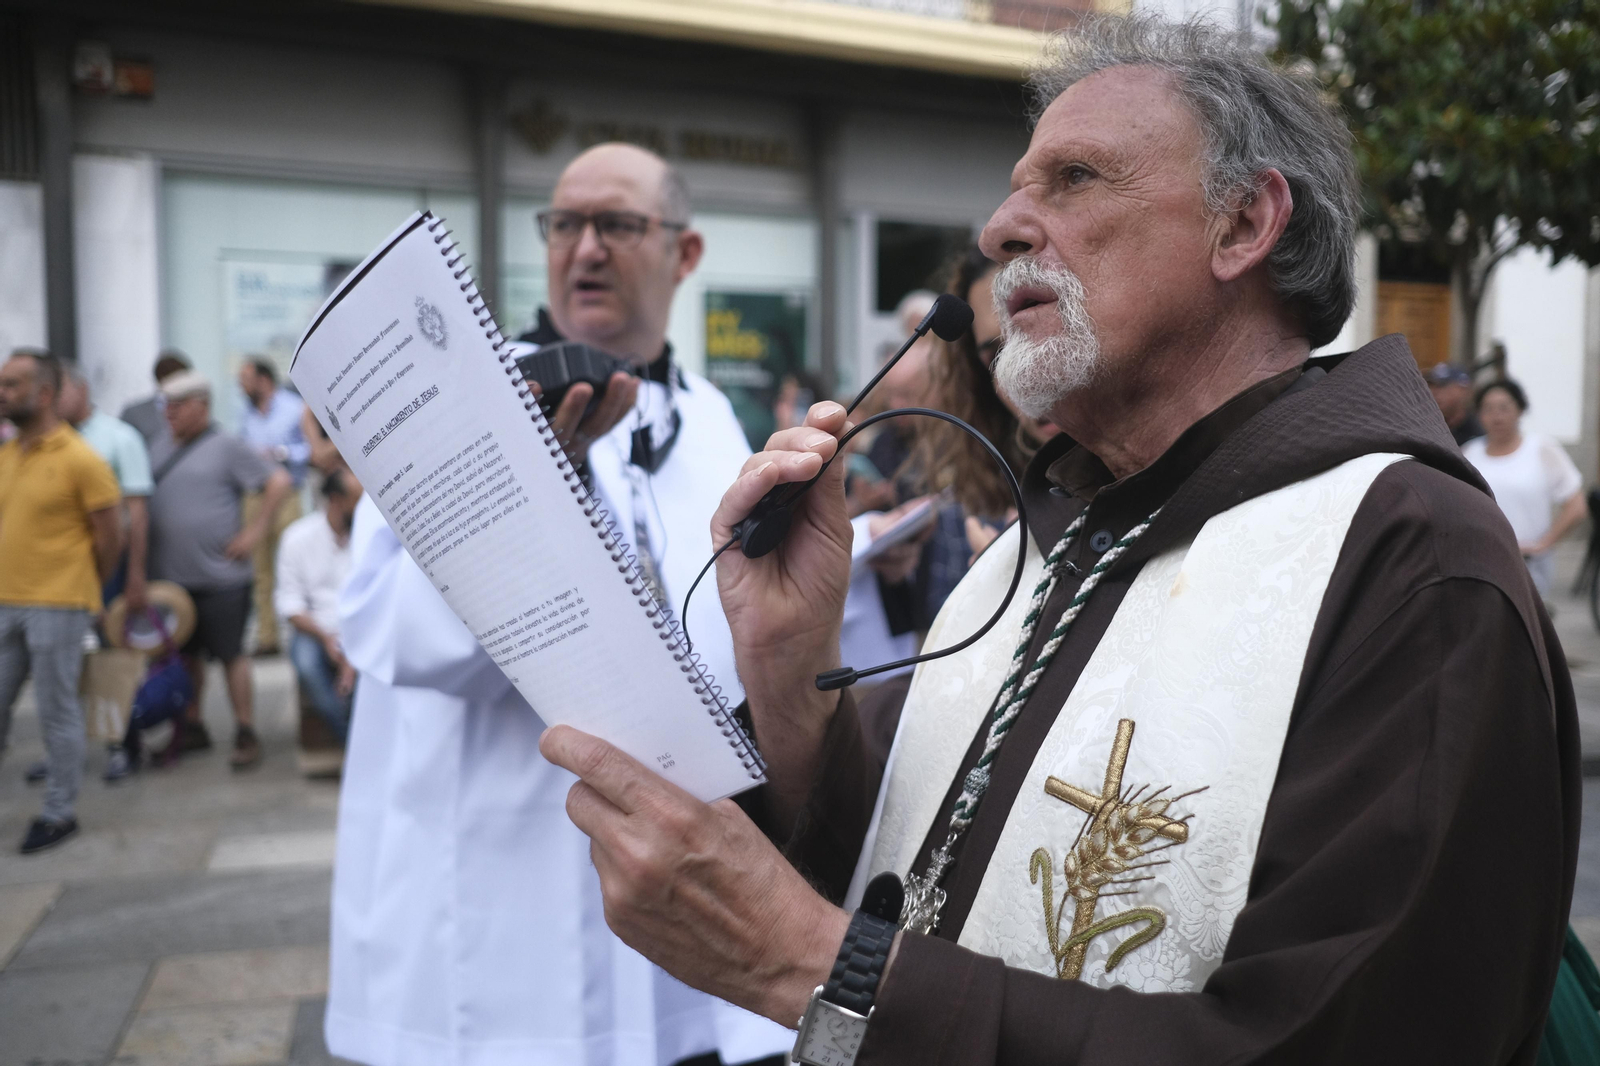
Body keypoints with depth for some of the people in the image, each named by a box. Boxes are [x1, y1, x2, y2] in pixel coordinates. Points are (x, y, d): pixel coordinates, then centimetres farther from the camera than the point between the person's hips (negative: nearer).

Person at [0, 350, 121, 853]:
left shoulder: (81, 460, -10)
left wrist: (83, 590, 5)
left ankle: (59, 813, 16)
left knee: (57, 711, 3)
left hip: (57, 607, -6)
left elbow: (109, 537, -5)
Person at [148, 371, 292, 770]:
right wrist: (142, 570, 9)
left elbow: (279, 481, -8)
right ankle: (191, 728, 26)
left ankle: (246, 735, 7)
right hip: (172, 576, 6)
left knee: (231, 655, -1)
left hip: (220, 576, -6)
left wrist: (255, 530, -12)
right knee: (186, 654, 14)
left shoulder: (226, 448, -5)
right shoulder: (160, 450, 13)